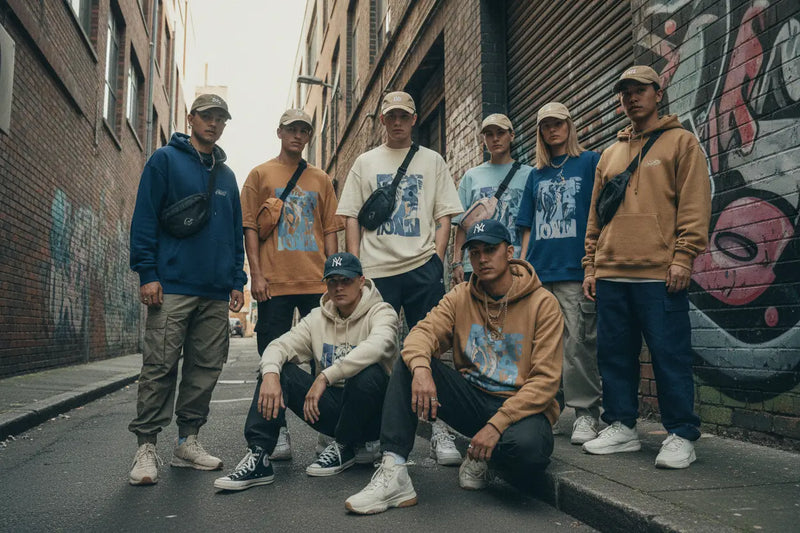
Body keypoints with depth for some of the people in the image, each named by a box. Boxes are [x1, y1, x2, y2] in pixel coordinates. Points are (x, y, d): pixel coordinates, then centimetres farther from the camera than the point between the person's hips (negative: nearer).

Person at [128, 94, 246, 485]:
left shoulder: (226, 175, 20)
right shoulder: (166, 160, 4)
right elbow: (144, 218, -3)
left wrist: (237, 280, 12)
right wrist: (147, 273, -11)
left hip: (216, 292, 6)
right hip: (172, 287, -5)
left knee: (206, 368, 6)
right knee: (160, 368, -6)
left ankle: (188, 442, 16)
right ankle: (146, 447, 2)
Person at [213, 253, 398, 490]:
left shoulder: (381, 312, -8)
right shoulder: (318, 318, 8)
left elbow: (376, 346, -31)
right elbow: (279, 346, -4)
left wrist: (324, 377, -37)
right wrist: (270, 374, -28)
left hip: (371, 414, -4)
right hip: (331, 407, 4)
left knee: (369, 372, -35)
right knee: (277, 370, -12)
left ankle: (343, 448, -11)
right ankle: (258, 456, -22)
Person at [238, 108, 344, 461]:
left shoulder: (321, 180, 15)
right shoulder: (261, 175, 8)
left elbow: (330, 230, 13)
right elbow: (250, 227, 3)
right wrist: (256, 274, -7)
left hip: (317, 283, 2)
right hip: (275, 283, -2)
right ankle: (271, 434, 10)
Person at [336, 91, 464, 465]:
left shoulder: (432, 161, 14)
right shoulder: (365, 163, 15)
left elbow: (444, 215, 9)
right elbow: (351, 217, 11)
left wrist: (436, 259, -4)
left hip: (422, 268, 0)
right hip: (376, 270, 1)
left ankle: (439, 430, 3)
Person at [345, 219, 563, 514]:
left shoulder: (543, 304, -8)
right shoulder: (461, 297, 5)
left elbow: (545, 380, -13)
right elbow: (424, 332, -9)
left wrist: (497, 424, -22)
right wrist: (420, 368, -34)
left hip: (519, 406, -3)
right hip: (471, 399, 4)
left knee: (528, 446, -38)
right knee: (409, 363, -17)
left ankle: (481, 457, 0)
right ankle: (393, 473, -25)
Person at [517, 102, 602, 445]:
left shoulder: (590, 162, 9)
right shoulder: (536, 175, 21)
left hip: (576, 271, -4)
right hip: (539, 273, 5)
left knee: (579, 343, -8)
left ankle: (586, 413, 1)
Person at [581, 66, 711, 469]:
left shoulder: (681, 141, 6)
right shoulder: (609, 154, 21)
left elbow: (695, 205, -3)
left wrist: (682, 257, -13)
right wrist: (590, 265, 13)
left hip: (659, 274, -5)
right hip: (611, 275, 6)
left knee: (670, 355, -3)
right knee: (614, 353, 8)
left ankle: (681, 437, 8)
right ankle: (621, 427, 19)